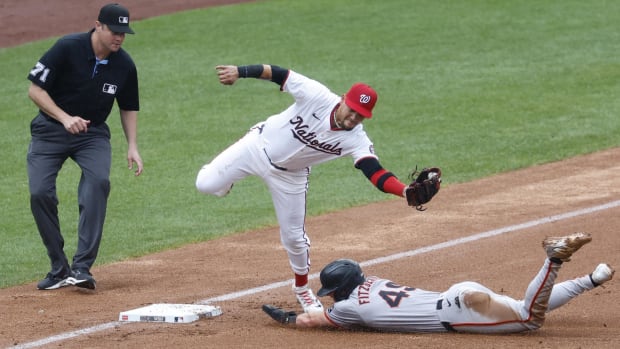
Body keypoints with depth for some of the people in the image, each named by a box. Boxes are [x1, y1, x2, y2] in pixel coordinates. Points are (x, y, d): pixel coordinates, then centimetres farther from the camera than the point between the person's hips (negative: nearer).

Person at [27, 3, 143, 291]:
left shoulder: (124, 65, -5)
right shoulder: (67, 48, -17)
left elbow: (128, 108, 11)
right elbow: (35, 89, -13)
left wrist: (132, 146, -1)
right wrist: (65, 118, -25)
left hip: (93, 133, 1)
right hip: (50, 129, -1)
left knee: (98, 181, -26)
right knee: (40, 192, -16)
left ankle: (81, 268, -28)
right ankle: (59, 269, 0)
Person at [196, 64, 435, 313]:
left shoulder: (356, 140, -25)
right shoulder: (317, 96, -29)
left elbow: (377, 174, -37)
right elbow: (279, 74, -21)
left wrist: (406, 191, -55)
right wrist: (240, 72, -28)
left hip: (289, 175, 1)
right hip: (258, 146, -1)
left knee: (293, 235, 5)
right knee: (206, 184, -9)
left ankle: (301, 288, 34)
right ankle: (225, 177, 29)